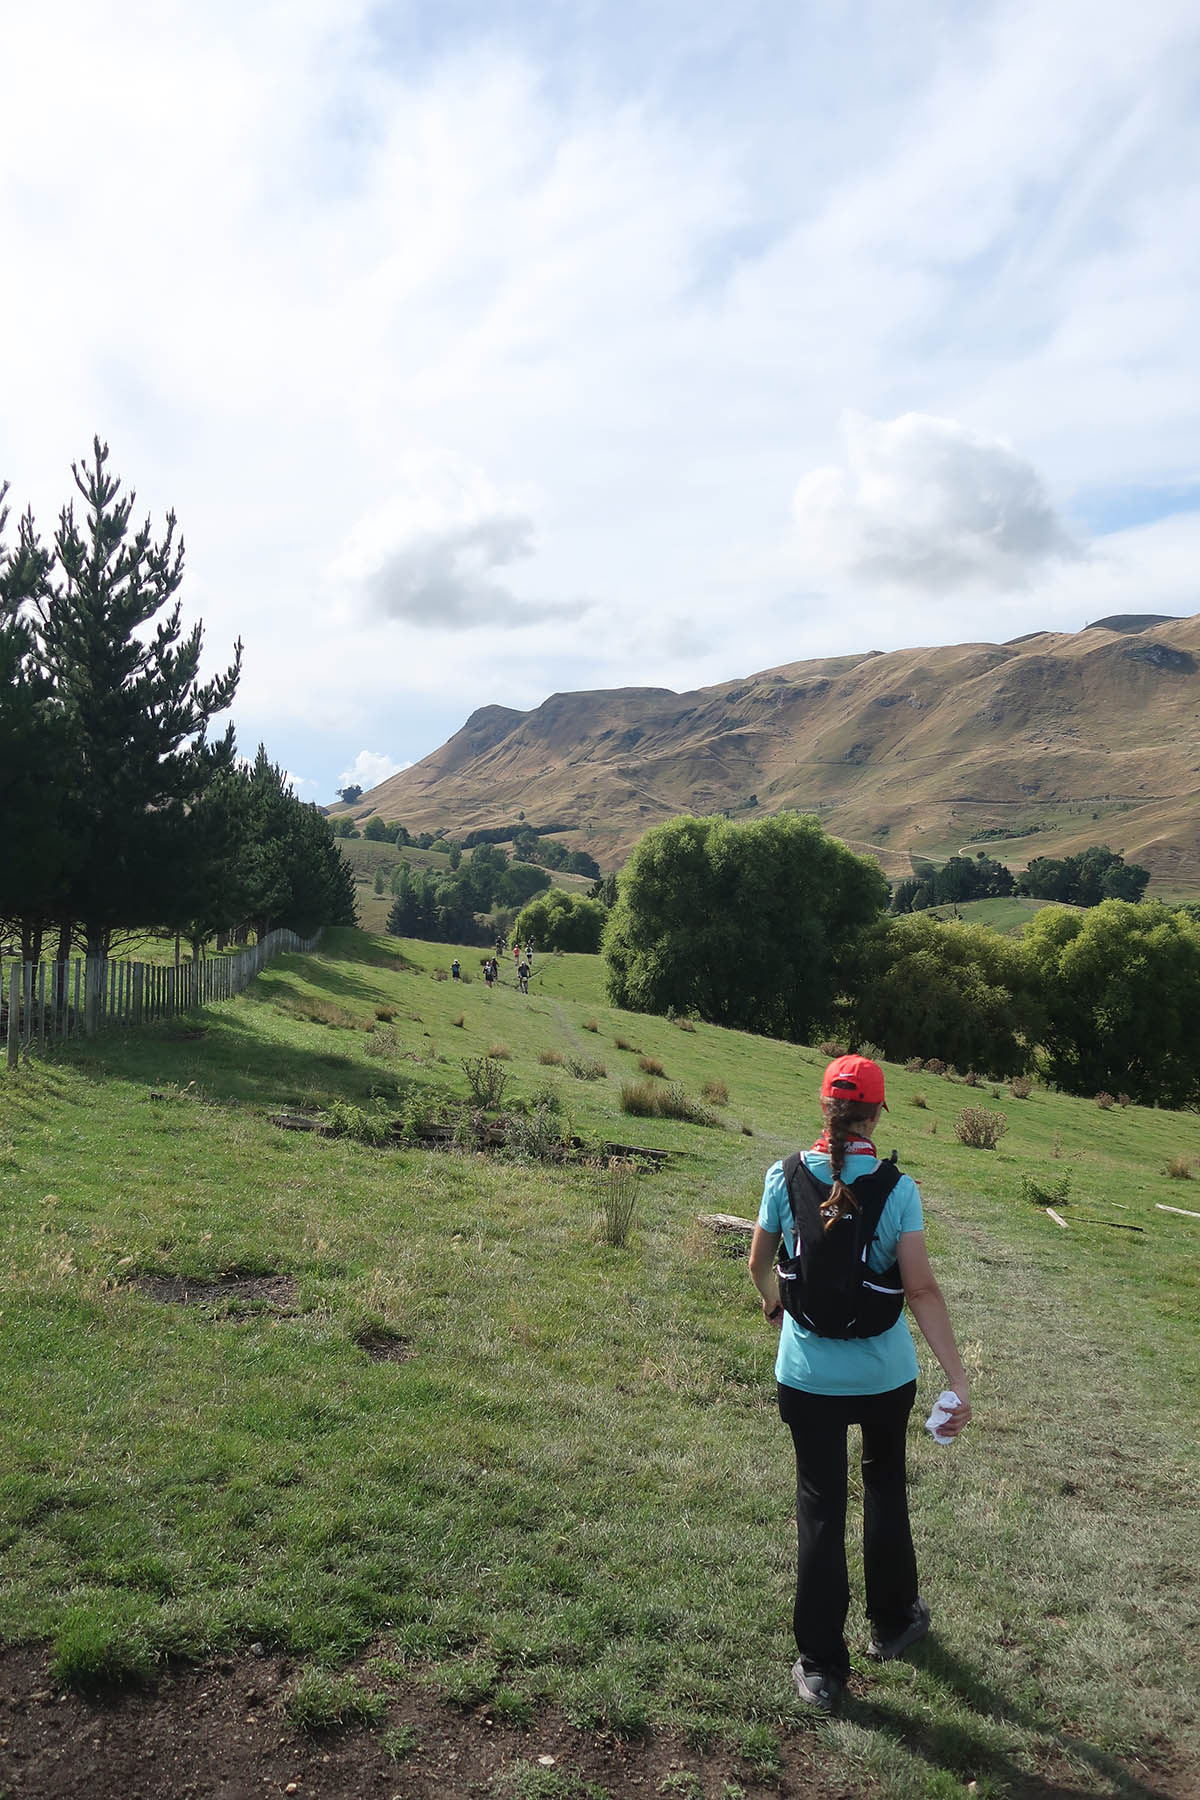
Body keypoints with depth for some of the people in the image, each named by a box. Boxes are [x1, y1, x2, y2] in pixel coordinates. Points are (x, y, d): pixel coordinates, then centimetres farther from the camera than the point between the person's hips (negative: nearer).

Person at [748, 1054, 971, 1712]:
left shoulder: (785, 1176, -10)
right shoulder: (897, 1188, -15)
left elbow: (759, 1262, 4)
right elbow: (921, 1290, -18)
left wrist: (771, 1302, 26)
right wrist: (959, 1381, -15)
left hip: (807, 1374, 0)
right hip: (884, 1374, 0)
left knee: (820, 1506, 11)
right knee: (885, 1487, 24)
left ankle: (821, 1666, 19)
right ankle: (893, 1622, 43)